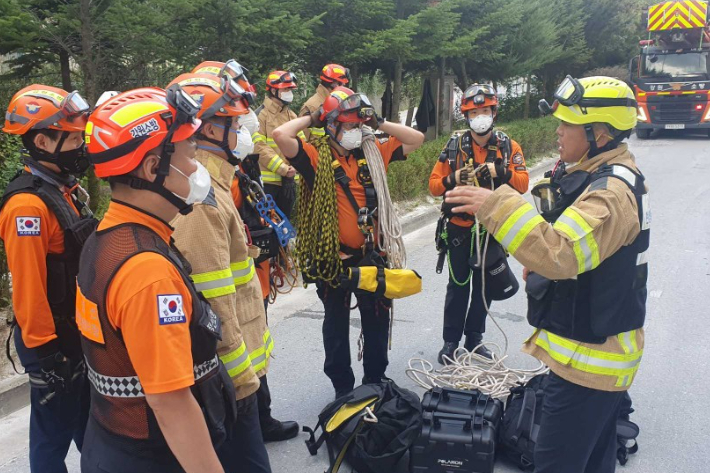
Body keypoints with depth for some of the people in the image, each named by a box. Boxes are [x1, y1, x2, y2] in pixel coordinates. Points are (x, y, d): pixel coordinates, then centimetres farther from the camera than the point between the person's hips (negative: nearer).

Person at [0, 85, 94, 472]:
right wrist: (44, 351, -18)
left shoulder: (63, 190, 7)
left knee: (89, 423, 24)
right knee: (53, 433, 10)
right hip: (53, 341, -9)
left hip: (78, 333, 9)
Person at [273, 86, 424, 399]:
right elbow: (281, 135, -25)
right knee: (337, 325, 13)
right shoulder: (315, 156, -10)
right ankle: (342, 387, 30)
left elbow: (416, 140, 8)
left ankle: (375, 380, 37)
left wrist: (378, 124, 1)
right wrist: (310, 120, -9)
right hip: (333, 258, -4)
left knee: (377, 321, 17)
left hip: (371, 253, 4)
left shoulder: (373, 152, 4)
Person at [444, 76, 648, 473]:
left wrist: (497, 206, -38)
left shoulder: (612, 193, -24)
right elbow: (558, 235, 20)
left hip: (590, 357, -10)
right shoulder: (600, 176, 10)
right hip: (601, 351, 10)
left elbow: (560, 254, -38)